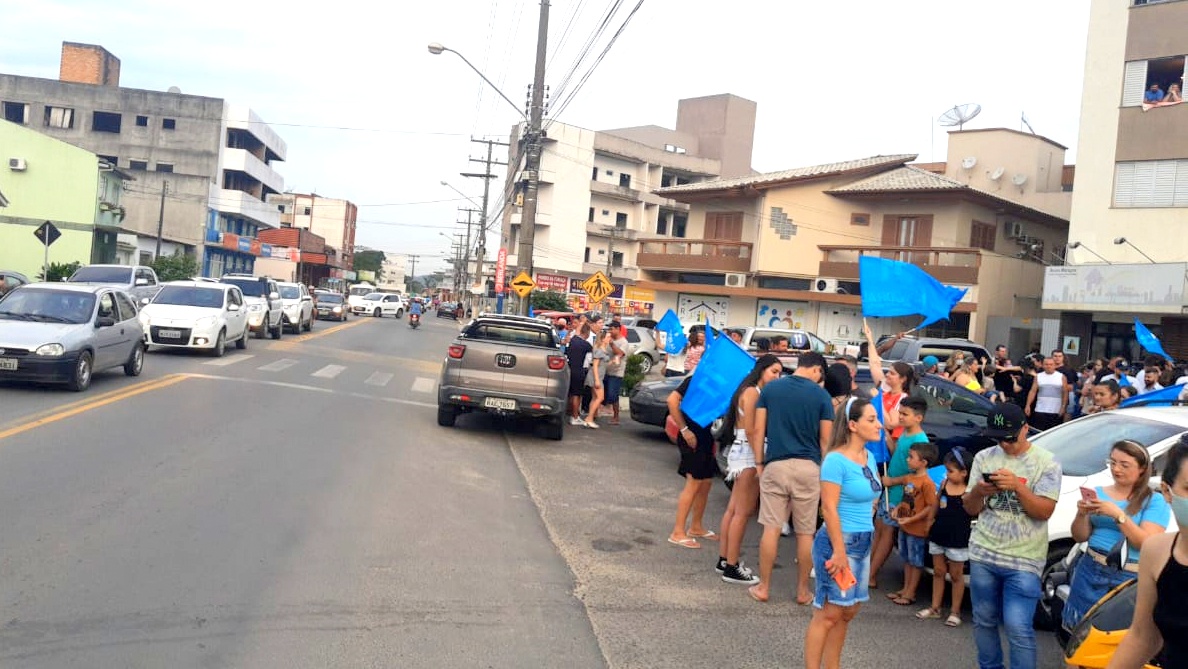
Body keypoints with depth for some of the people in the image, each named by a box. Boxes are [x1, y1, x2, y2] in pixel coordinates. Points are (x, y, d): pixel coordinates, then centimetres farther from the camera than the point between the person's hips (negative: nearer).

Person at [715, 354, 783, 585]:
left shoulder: (758, 392, 17)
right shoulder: (752, 392, -11)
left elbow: (751, 428, 9)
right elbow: (750, 430, -17)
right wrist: (759, 461, -19)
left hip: (744, 454, 10)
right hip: (748, 454, -10)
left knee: (734, 510, 12)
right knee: (742, 512, -5)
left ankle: (725, 561, 20)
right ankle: (731, 567, -1)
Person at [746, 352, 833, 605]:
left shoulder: (770, 388, 4)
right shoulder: (821, 395, 0)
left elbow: (758, 429, 1)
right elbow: (825, 439, -1)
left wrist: (759, 462, 7)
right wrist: (826, 470, 10)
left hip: (775, 465, 1)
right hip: (808, 468, -1)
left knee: (771, 529, 5)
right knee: (805, 533, 9)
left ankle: (763, 588, 11)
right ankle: (803, 591, 18)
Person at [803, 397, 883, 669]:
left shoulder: (869, 457, 9)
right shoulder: (836, 460, -16)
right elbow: (829, 508, -18)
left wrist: (866, 539, 14)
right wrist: (839, 551, -19)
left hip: (863, 543, 9)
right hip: (839, 541, -9)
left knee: (848, 611, 14)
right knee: (828, 613, -4)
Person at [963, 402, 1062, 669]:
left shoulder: (1046, 463, -3)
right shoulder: (984, 458, 5)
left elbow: (1045, 511, -11)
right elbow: (970, 509, 6)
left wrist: (1017, 486, -25)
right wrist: (978, 492, -17)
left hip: (1023, 560, -3)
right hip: (983, 555, 4)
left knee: (1018, 628, -9)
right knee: (984, 621, 13)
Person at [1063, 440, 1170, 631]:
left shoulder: (1155, 501, -2)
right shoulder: (1098, 492, 8)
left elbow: (1147, 544, -13)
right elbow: (1080, 537, 9)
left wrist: (1118, 515, -20)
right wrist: (1081, 514, -10)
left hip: (1130, 579, -3)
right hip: (1090, 571, 3)